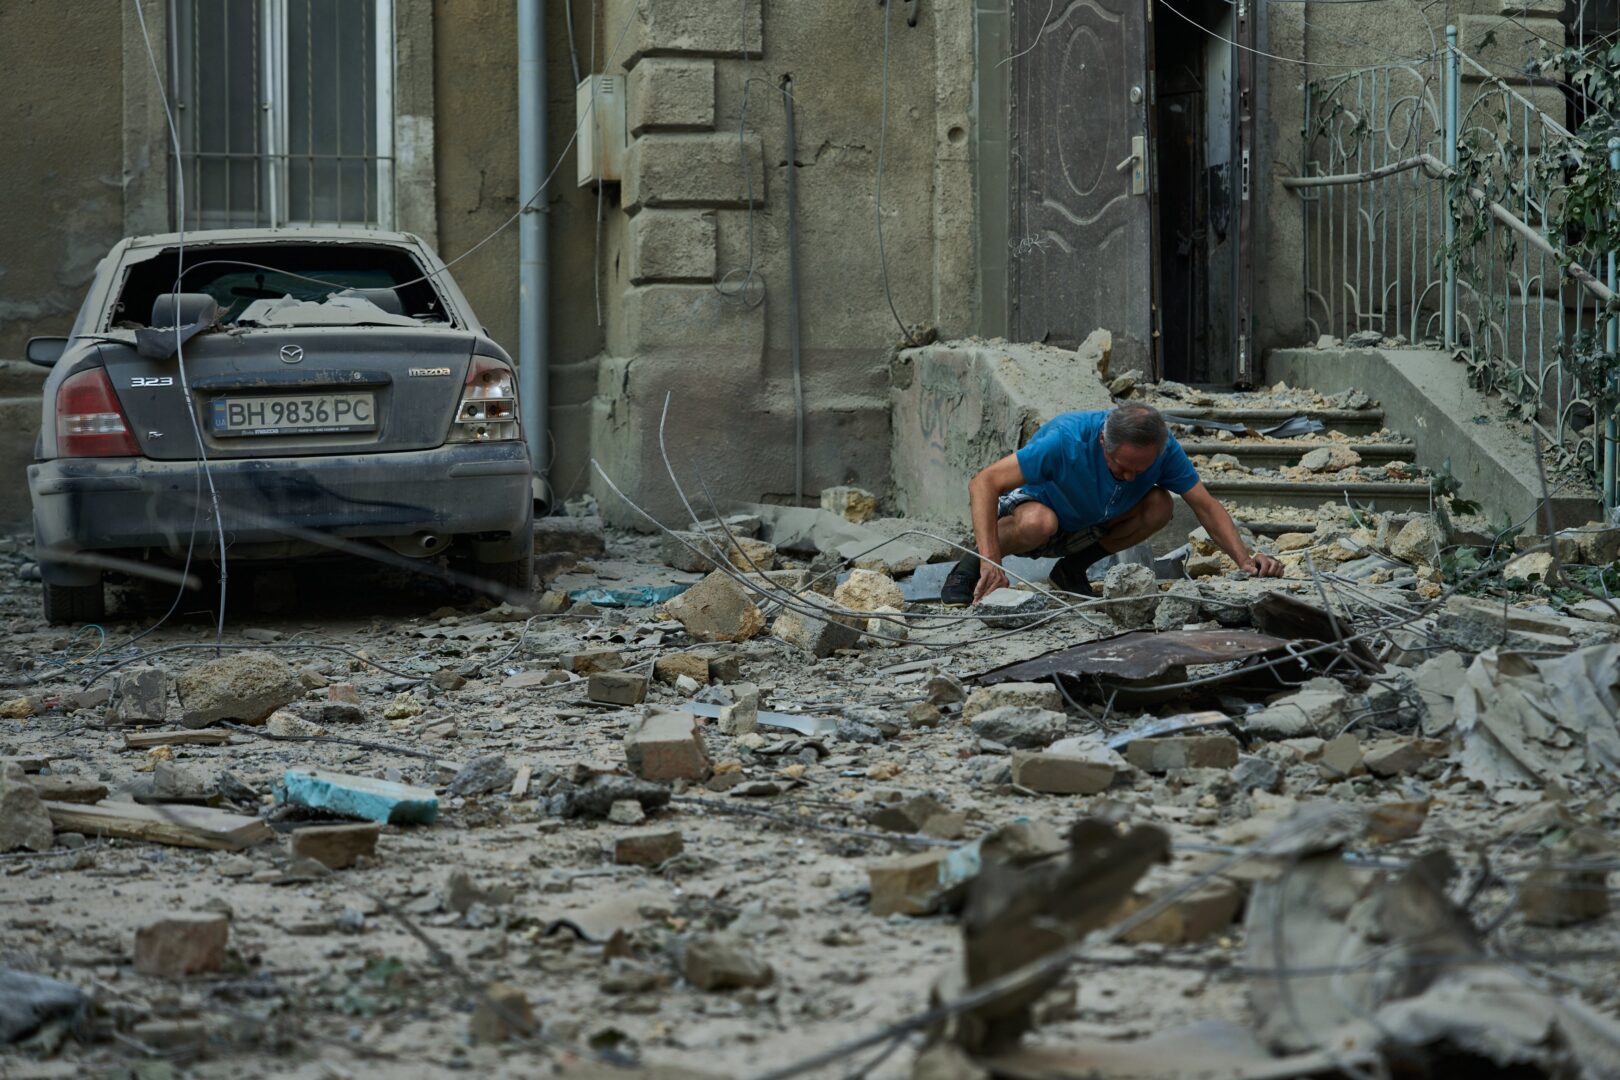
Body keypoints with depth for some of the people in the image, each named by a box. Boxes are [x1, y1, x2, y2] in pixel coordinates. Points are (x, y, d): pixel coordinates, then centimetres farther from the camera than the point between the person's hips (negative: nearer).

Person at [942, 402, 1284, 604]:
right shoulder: (1067, 440, -37)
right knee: (1039, 522, -41)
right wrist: (990, 562, -49)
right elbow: (984, 482, -40)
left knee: (1159, 505, -20)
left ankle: (1073, 568, -1)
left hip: (1086, 525, 5)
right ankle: (970, 567, -12)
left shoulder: (1163, 448, -23)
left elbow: (1206, 506, -13)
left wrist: (1244, 559, -29)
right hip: (1028, 504, -5)